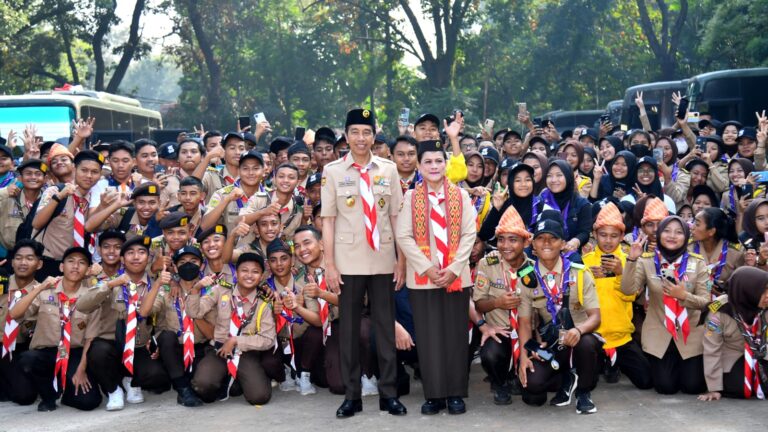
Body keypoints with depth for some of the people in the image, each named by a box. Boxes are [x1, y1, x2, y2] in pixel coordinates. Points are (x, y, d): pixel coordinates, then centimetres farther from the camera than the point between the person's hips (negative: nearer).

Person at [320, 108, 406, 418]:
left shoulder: (389, 169, 4)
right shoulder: (333, 171, 0)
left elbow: (396, 217, 5)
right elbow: (328, 220, -1)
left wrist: (401, 260, 2)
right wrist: (330, 264, -5)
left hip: (383, 261, 1)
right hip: (348, 262, -1)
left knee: (386, 327, 6)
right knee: (349, 328, 5)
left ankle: (388, 394, 14)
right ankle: (352, 395, 13)